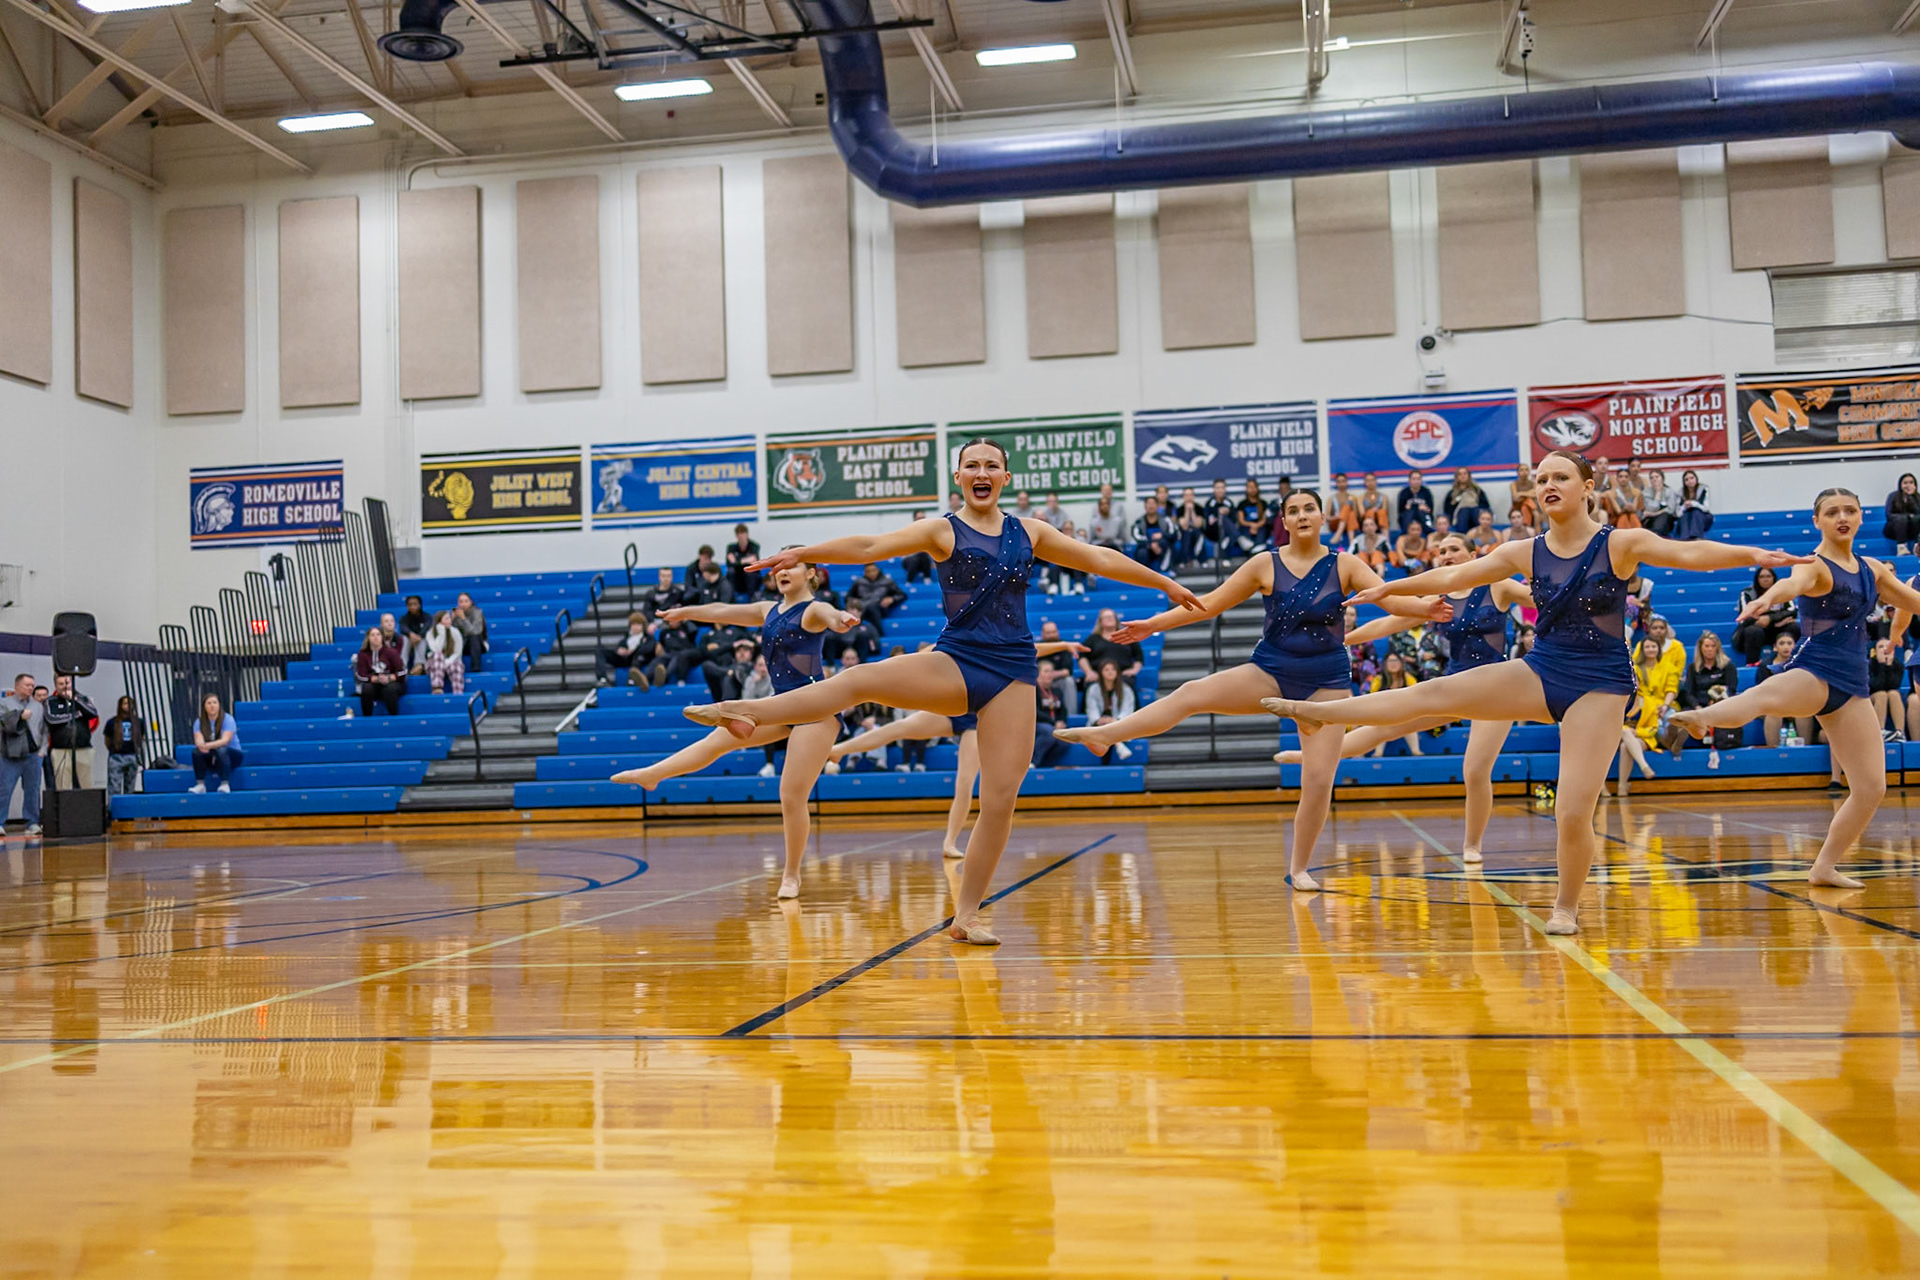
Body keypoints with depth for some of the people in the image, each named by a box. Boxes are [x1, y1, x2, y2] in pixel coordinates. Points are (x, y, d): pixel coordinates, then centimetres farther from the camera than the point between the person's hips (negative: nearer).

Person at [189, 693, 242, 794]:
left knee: (221, 750, -36)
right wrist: (201, 745, -40)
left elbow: (225, 740, -25)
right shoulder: (199, 722, 0)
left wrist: (208, 745, -41)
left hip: (232, 755, -4)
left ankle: (225, 784, -37)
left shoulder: (227, 719, -12)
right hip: (211, 758, 4)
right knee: (197, 751, -26)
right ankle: (200, 785, -25)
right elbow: (198, 740, -15)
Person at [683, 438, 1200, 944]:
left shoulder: (1030, 533, 13)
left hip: (1013, 672, 2)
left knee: (1001, 800, -5)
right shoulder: (943, 531, 4)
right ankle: (747, 711, -38)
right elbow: (871, 547, -10)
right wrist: (803, 553, -23)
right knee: (864, 678, -29)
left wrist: (1167, 584, 25)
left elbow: (1101, 559, 20)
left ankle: (966, 915, 5)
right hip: (955, 664, -2)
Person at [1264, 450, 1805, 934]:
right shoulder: (1525, 553, 3)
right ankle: (1317, 712, -1)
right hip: (1540, 673, 4)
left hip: (1599, 683, -4)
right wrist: (1390, 588, 10)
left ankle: (1566, 907, 13)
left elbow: (1689, 553, -22)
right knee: (1434, 693, -7)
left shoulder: (1622, 544, -8)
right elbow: (1452, 577, 8)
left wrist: (1752, 555, -38)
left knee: (1573, 812, -9)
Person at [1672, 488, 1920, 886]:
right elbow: (1793, 583, -31)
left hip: (1852, 685, 7)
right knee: (1760, 697, -42)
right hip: (1811, 673, -7)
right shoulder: (1815, 565, -5)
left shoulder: (1873, 569, 16)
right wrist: (1768, 597, -53)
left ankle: (1825, 867, 15)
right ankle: (1700, 718, -73)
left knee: (1871, 786, 3)